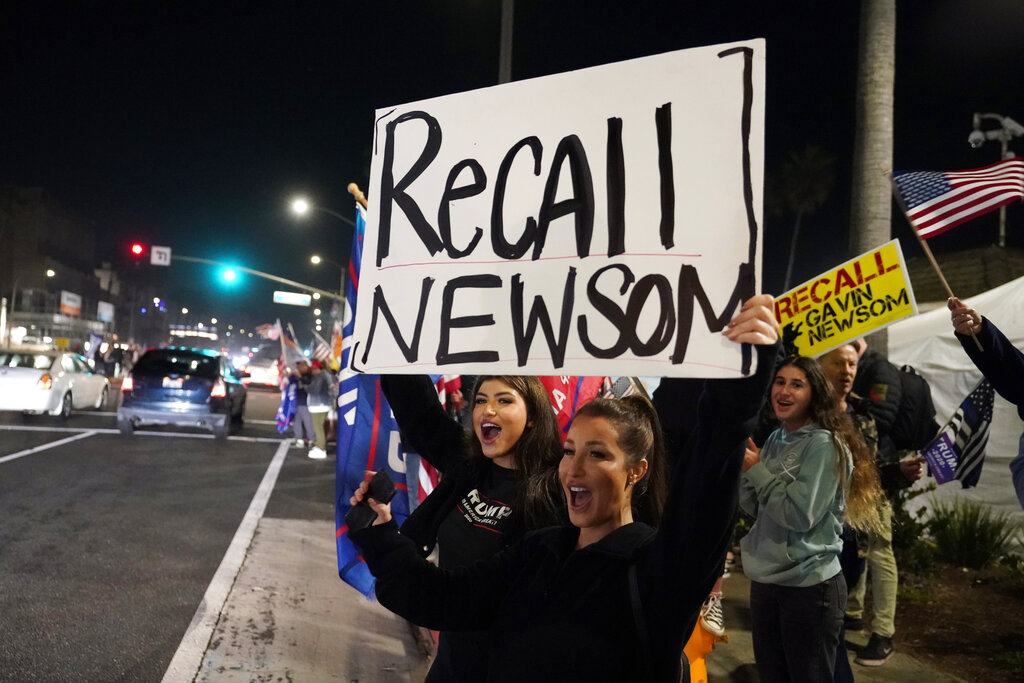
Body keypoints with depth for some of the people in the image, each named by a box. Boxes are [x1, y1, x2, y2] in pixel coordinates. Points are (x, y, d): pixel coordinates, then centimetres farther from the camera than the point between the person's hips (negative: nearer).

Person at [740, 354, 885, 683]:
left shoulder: (825, 445, -14)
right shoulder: (775, 439, 8)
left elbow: (800, 515, -21)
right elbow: (753, 508, 8)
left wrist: (756, 469, -16)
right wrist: (744, 465, -7)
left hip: (809, 586, -7)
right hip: (764, 580, 7)